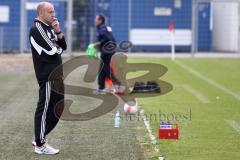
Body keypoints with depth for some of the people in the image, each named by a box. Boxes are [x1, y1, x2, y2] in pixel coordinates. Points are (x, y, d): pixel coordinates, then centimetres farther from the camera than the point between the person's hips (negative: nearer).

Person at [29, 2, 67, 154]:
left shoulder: (49, 27, 18)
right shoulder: (37, 29, -12)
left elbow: (63, 47, 13)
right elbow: (51, 50, -20)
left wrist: (58, 32, -2)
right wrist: (58, 49, 2)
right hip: (47, 76, -10)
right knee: (45, 108, -5)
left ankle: (40, 137, 23)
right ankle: (40, 145, 0)